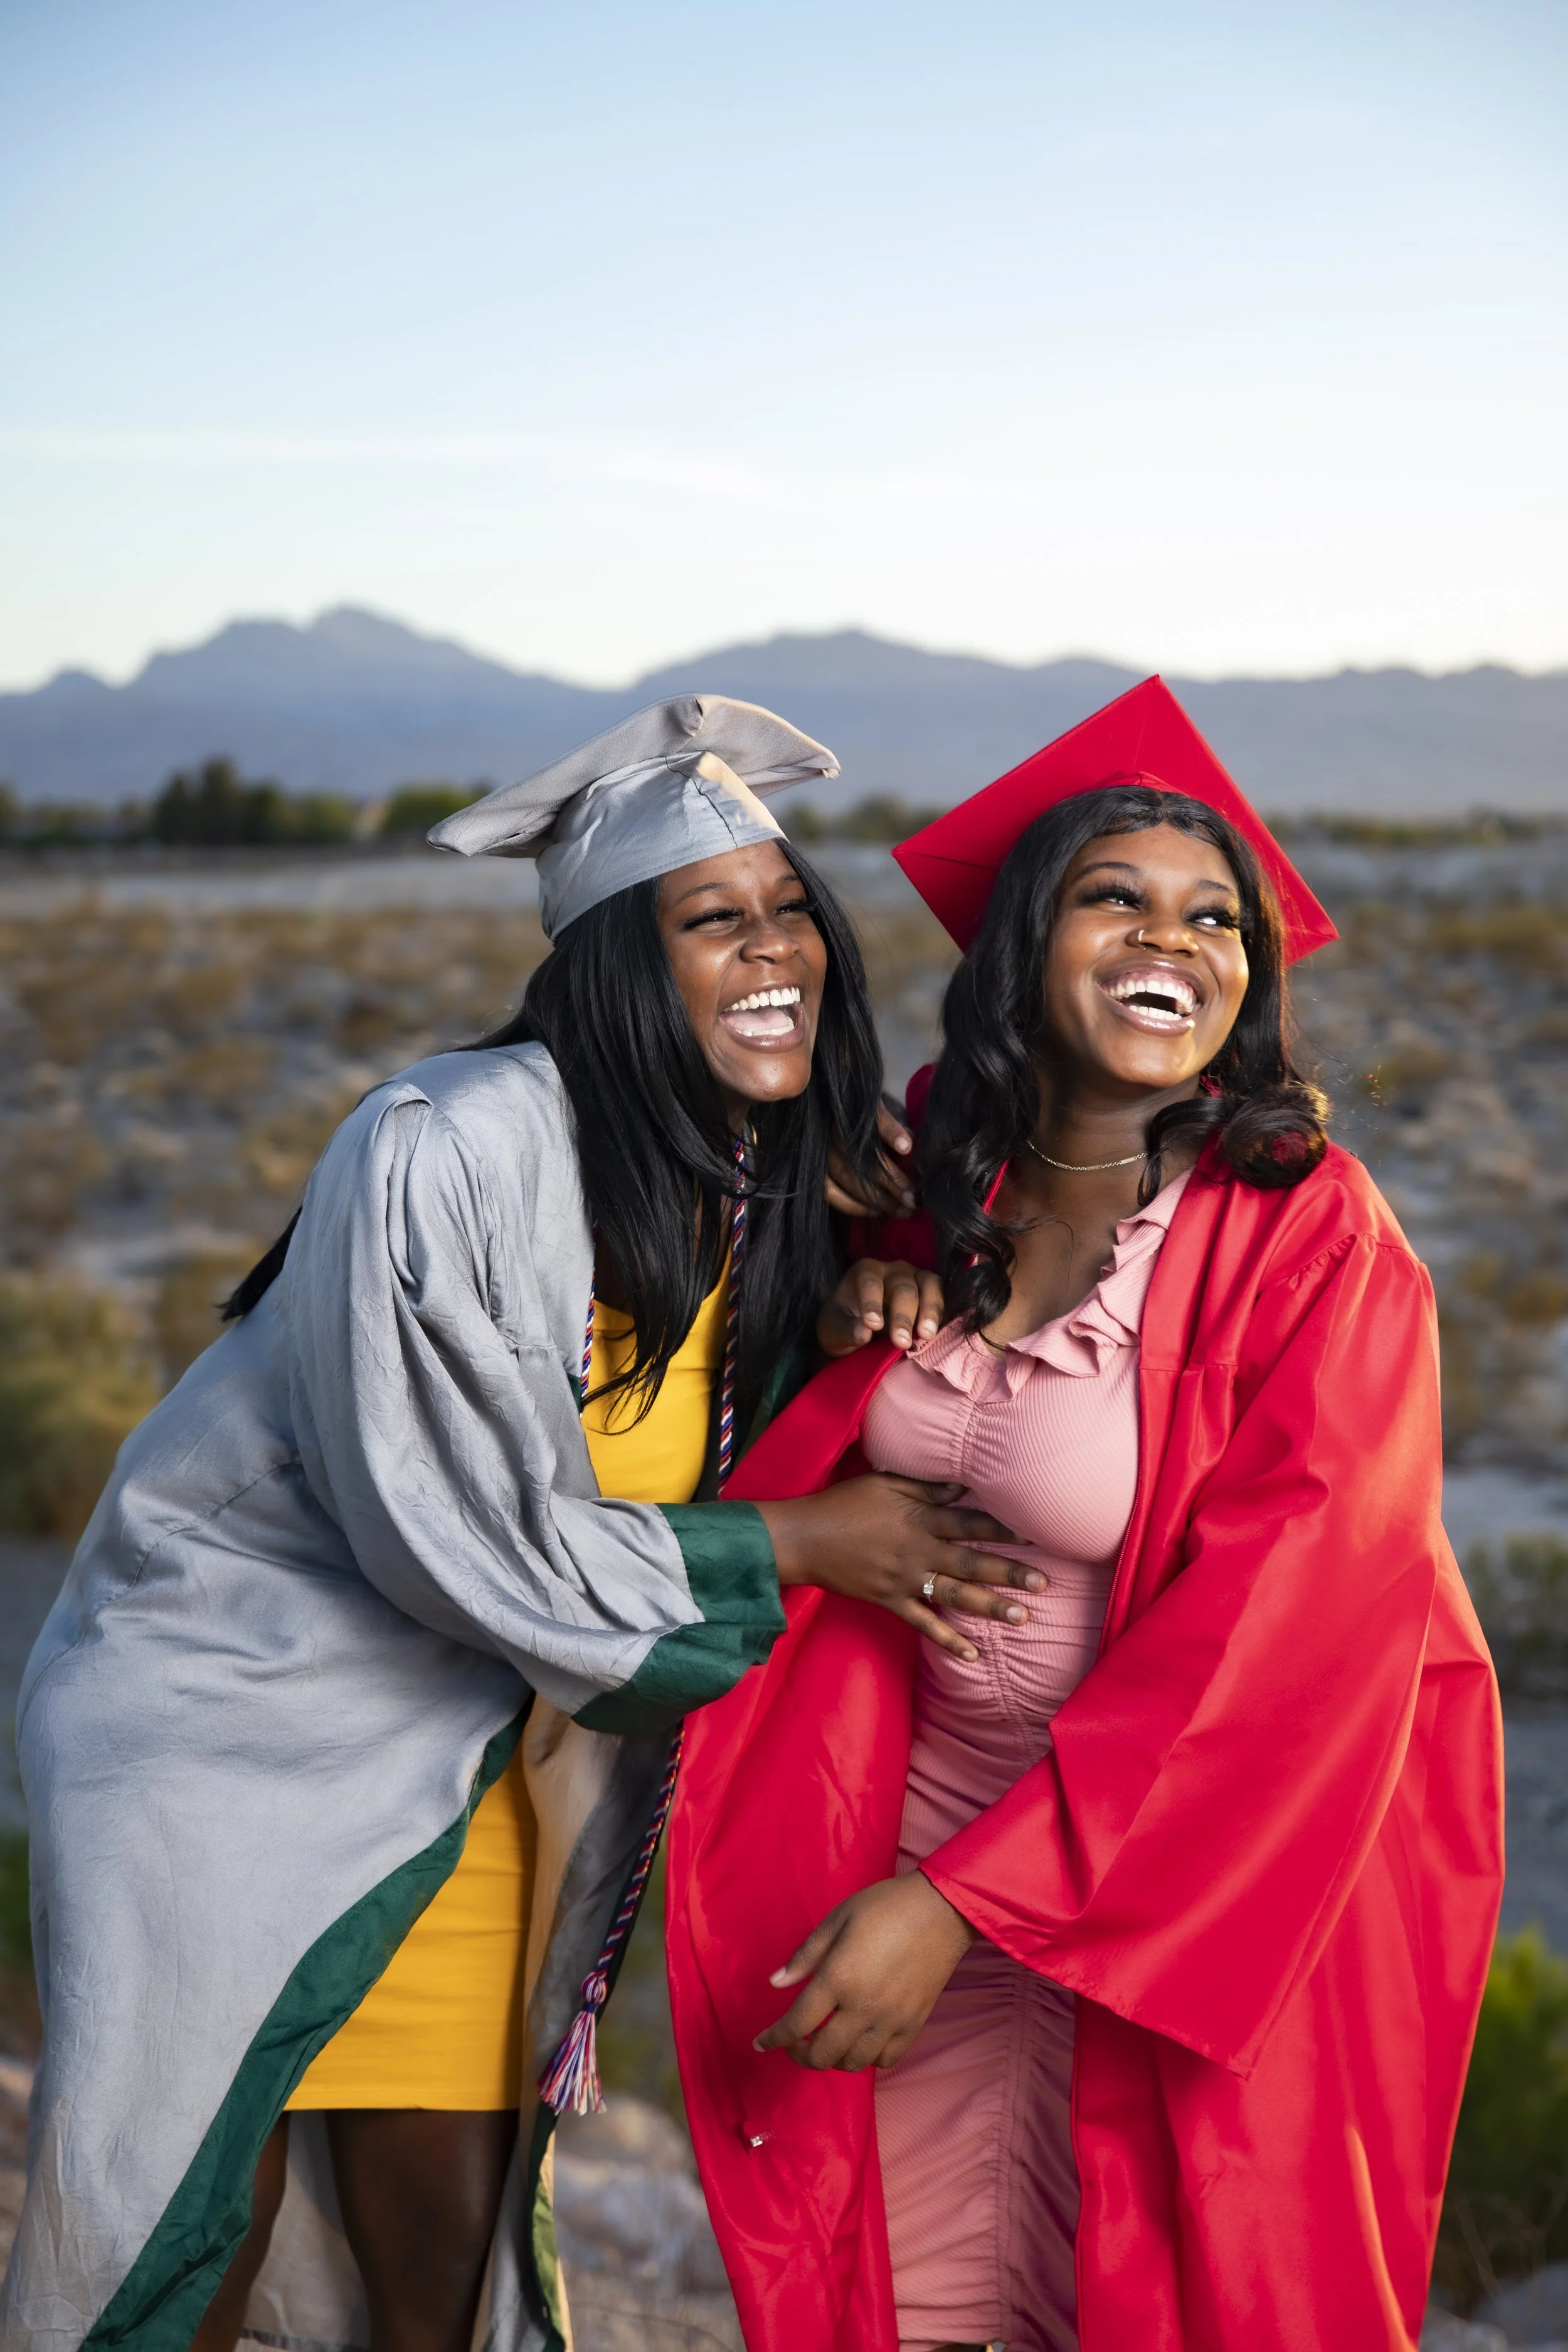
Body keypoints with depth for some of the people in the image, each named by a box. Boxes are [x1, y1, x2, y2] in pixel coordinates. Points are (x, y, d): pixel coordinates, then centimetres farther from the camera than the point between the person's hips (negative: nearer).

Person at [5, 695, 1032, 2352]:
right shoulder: (443, 1158, -25)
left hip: (457, 1757, 6)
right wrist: (804, 1548, -17)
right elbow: (475, 1543, -23)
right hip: (230, 1719, -6)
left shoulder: (769, 1190, -3)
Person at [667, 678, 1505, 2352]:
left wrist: (960, 1902, -24)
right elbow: (844, 1455, 16)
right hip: (938, 1799, 5)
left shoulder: (1314, 1248, -21)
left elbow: (1272, 1650, -23)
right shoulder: (945, 1179, -4)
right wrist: (855, 1326, -9)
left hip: (1214, 1856, -4)